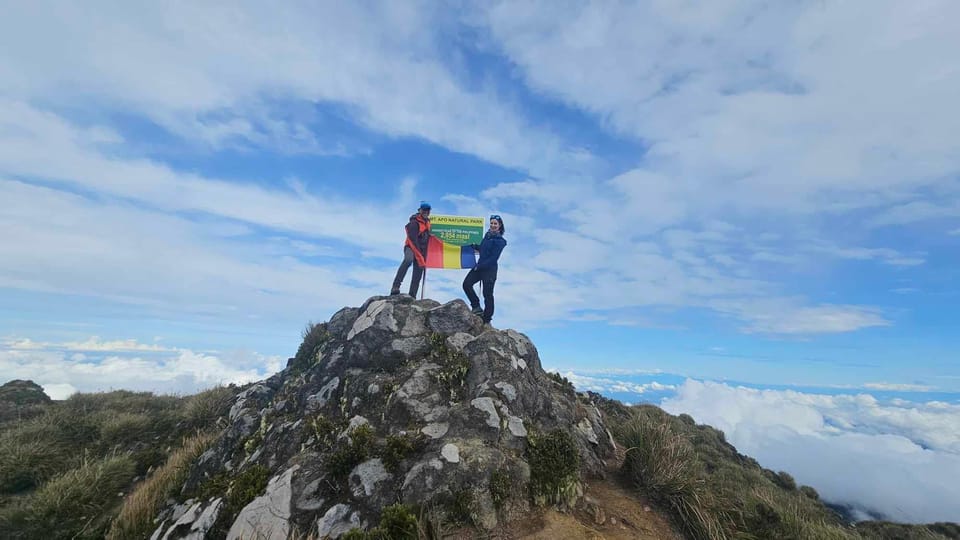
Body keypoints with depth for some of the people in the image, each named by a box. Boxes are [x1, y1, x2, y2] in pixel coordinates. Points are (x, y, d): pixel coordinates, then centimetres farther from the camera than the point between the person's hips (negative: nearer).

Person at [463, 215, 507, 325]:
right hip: (479, 267, 7)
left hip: (490, 270, -7)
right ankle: (476, 307, 9)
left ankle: (486, 320, 11)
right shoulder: (487, 235, 11)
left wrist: (479, 266, -17)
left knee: (487, 294, -1)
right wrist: (475, 246, 5)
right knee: (466, 284, -6)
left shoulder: (500, 241, -10)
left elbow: (494, 258, -16)